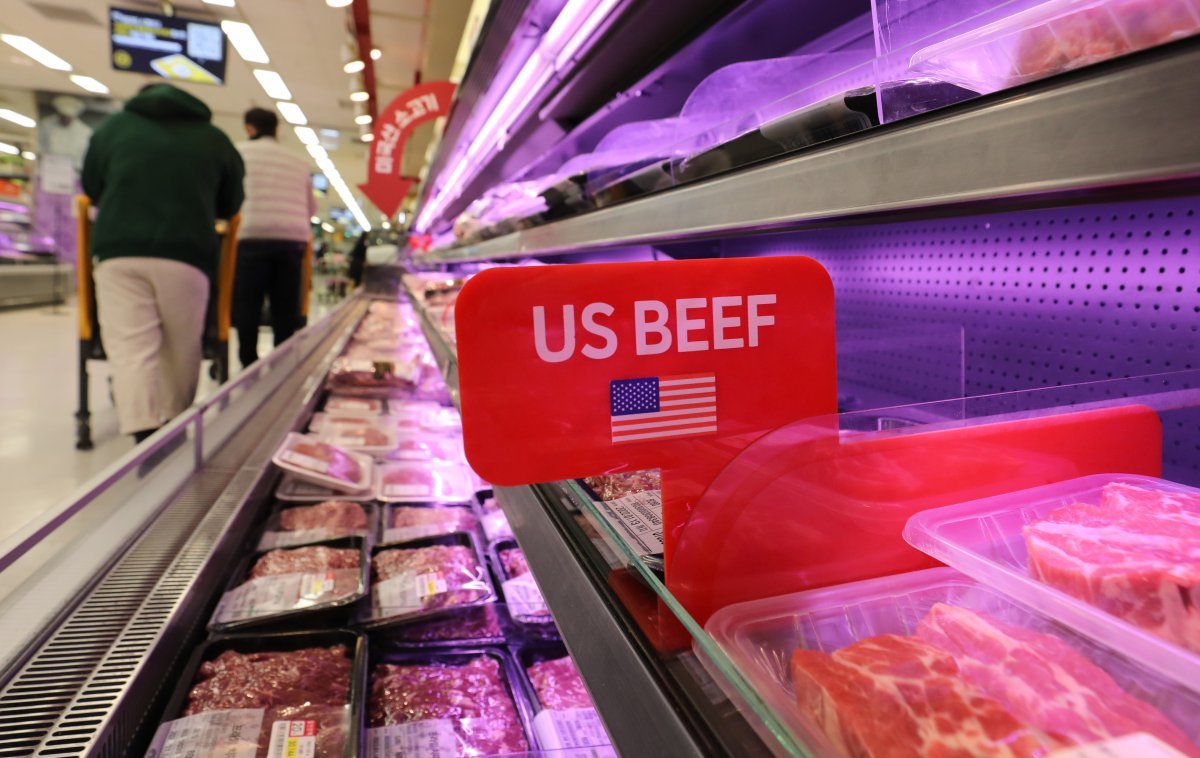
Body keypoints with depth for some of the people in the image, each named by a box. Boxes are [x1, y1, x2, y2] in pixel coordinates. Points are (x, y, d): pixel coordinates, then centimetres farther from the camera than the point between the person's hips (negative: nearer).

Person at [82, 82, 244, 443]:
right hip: (187, 254, 0)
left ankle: (146, 439, -18)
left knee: (130, 349, -5)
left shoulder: (113, 125, 15)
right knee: (181, 350, 10)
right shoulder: (215, 138, 14)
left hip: (120, 251, 0)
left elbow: (91, 188, 23)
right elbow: (230, 205, 20)